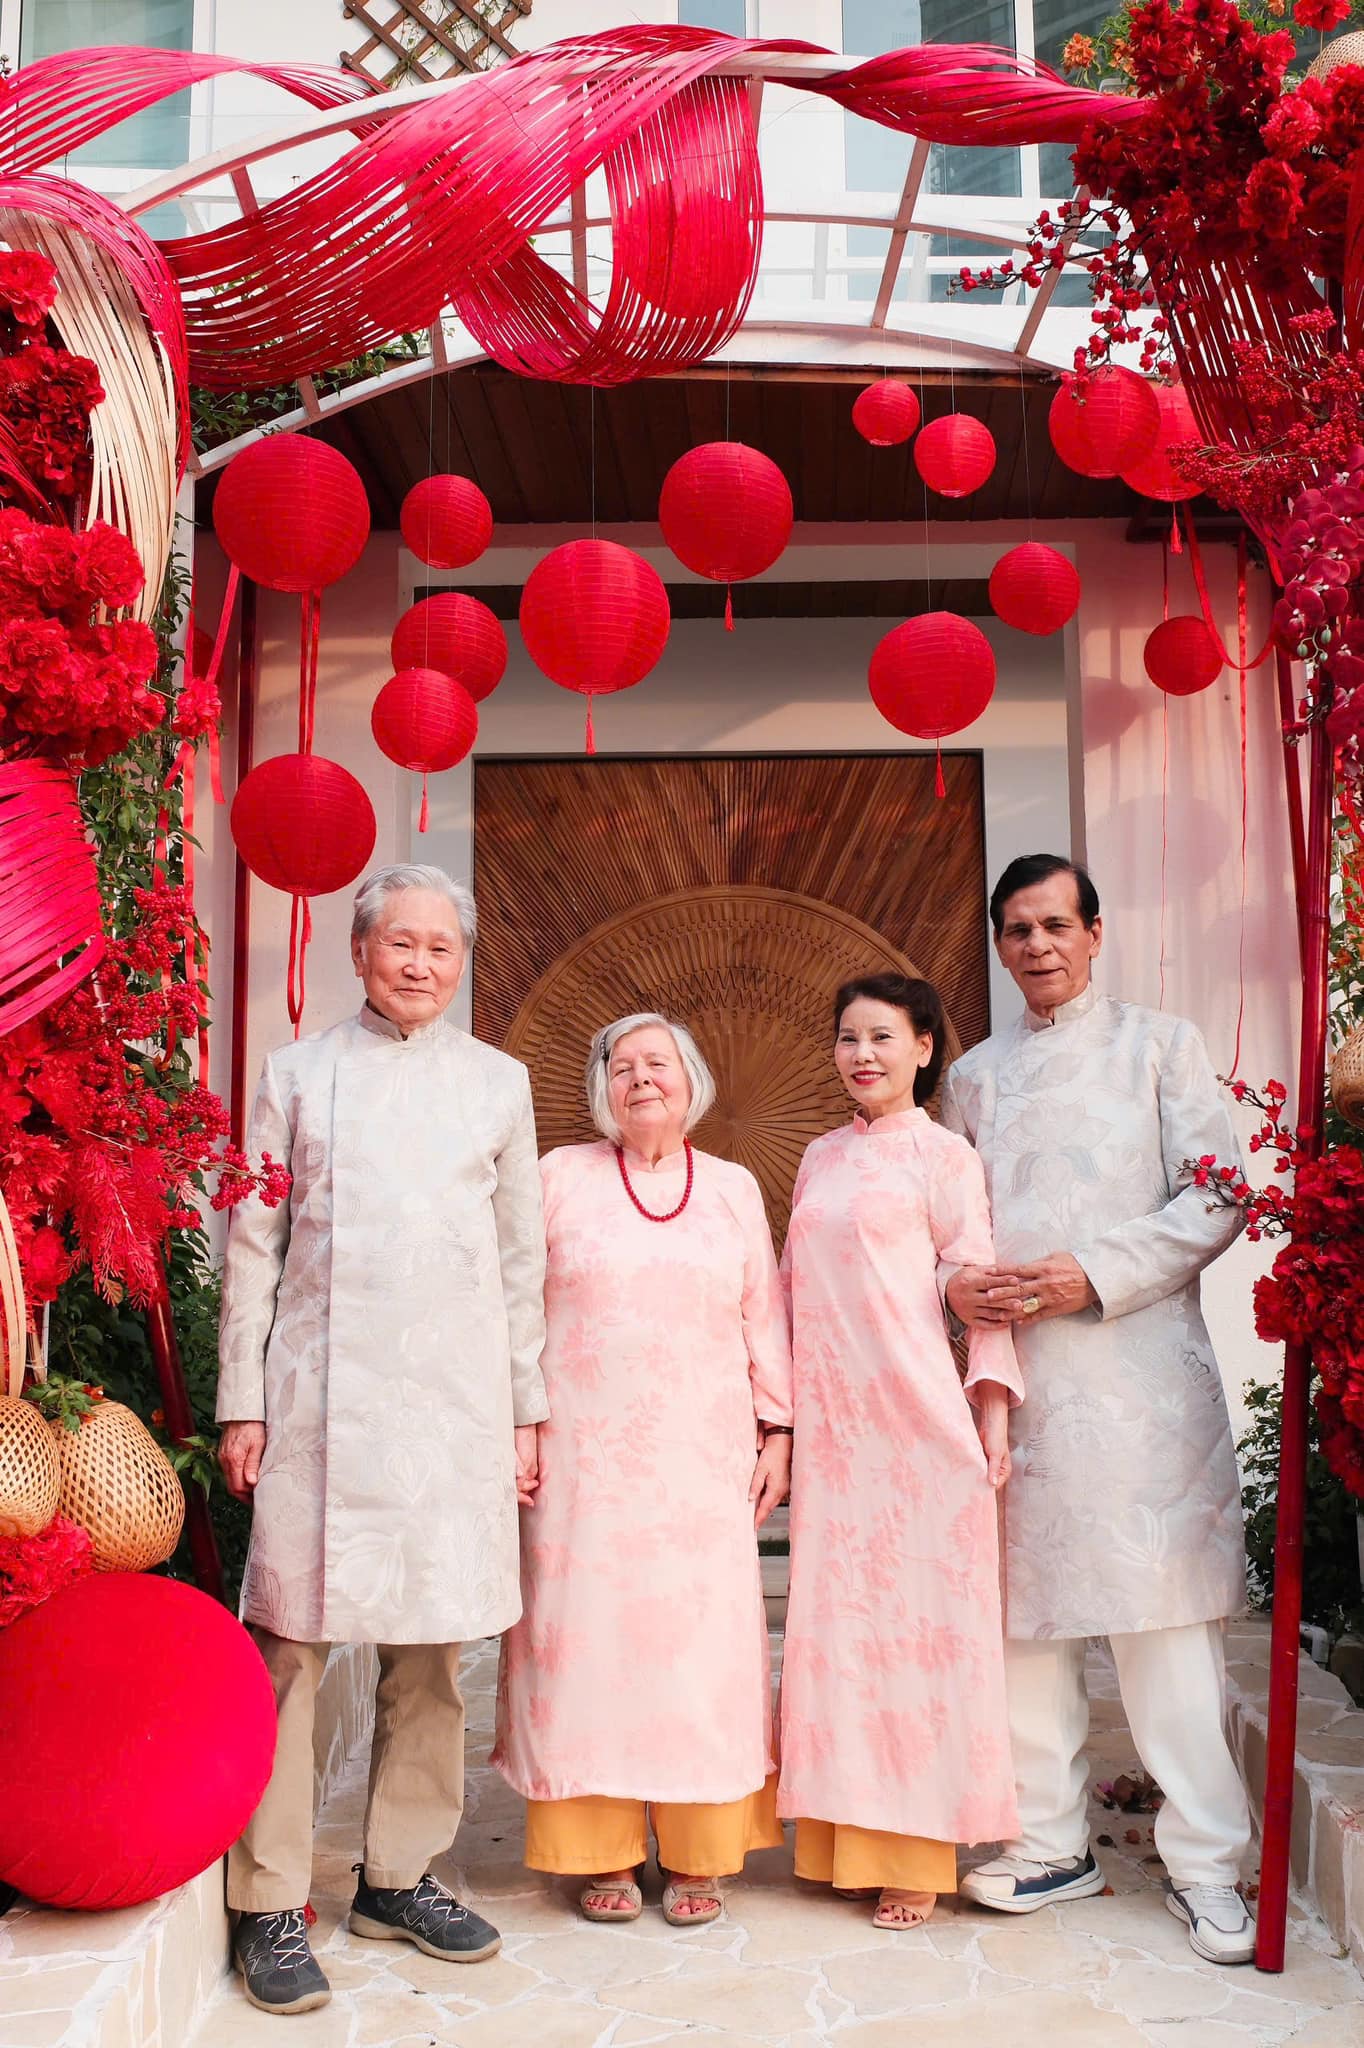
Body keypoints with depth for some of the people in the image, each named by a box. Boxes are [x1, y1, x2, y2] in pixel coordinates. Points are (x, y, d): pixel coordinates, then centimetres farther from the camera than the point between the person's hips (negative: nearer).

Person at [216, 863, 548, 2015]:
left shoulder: (499, 1081, 11)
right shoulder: (299, 1072, 8)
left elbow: (521, 1259, 12)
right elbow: (254, 1247, 6)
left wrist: (527, 1411, 9)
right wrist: (241, 1402, 0)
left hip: (455, 1399, 2)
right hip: (319, 1395, -1)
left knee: (433, 1642, 7)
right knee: (292, 1639, -1)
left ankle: (400, 1878, 22)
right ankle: (270, 1906, 11)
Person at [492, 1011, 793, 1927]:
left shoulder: (734, 1188, 10)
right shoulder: (561, 1177, 5)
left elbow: (765, 1319, 11)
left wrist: (777, 1432, 5)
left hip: (701, 1461, 2)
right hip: (586, 1457, -1)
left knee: (700, 1642, 3)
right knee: (589, 1637, 1)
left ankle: (697, 1857, 16)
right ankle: (605, 1853, 16)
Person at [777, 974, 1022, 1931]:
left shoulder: (943, 1154, -1)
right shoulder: (821, 1156, 15)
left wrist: (991, 1415, -10)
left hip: (917, 1413, -5)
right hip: (832, 1417, 5)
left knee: (917, 1617, 0)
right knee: (840, 1618, 8)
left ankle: (916, 1852, 12)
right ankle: (853, 1838, 20)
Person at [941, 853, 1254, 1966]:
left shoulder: (1162, 1044, 6)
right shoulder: (975, 1075, 16)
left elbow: (1216, 1199, -2)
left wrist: (1095, 1275, -13)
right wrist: (958, 1280, -4)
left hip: (1140, 1366, -3)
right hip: (1015, 1373, 4)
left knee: (1166, 1607, -3)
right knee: (1026, 1607, 7)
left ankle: (1204, 1863, 9)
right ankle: (1051, 1842, 21)